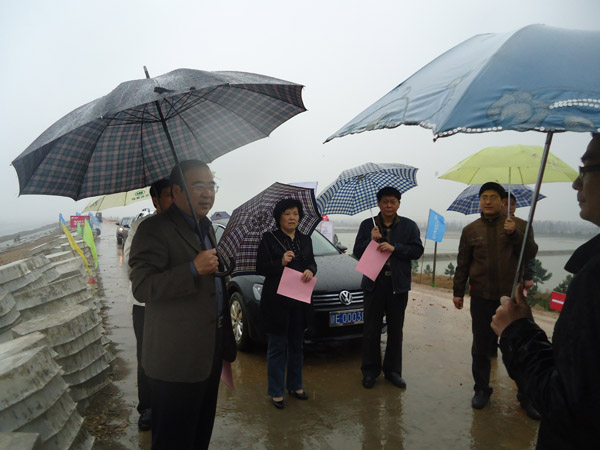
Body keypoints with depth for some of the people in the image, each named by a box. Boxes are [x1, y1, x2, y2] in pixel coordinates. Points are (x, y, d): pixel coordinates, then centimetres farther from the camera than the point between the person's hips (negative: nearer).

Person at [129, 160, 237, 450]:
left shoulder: (206, 227, 13)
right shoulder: (155, 229, -16)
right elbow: (141, 287, -23)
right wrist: (194, 269, -30)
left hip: (211, 352, 8)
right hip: (177, 360, -8)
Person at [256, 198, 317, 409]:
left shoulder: (305, 240, 10)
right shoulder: (269, 238, -5)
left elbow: (312, 263, 10)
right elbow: (260, 268, -8)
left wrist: (310, 270, -12)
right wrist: (281, 263, -23)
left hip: (300, 300, 5)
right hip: (276, 301, -5)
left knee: (297, 345, 16)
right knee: (277, 347, 3)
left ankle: (295, 386, 32)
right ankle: (276, 392, 16)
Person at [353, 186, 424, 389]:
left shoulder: (409, 226, 4)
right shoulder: (367, 225, 4)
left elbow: (417, 250, -5)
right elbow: (357, 252, 0)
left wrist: (394, 248, -18)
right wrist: (371, 240, -18)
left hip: (398, 284, 1)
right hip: (374, 283, 0)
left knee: (395, 329, 11)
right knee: (371, 329, 5)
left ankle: (393, 370, 25)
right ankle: (370, 370, 19)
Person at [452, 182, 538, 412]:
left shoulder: (517, 226, 3)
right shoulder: (470, 230, 6)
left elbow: (531, 253, -4)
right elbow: (462, 264, 8)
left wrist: (514, 234, -19)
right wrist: (458, 292, 7)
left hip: (512, 296, -1)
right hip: (481, 298, 1)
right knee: (481, 347, 9)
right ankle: (482, 389, 25)